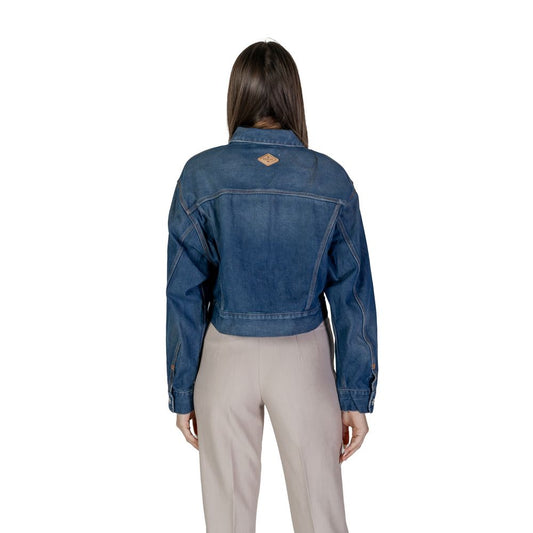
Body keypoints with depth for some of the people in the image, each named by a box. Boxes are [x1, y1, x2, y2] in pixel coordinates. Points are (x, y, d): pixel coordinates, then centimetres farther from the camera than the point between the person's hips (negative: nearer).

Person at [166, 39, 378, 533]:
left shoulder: (201, 175, -11)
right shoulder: (331, 180, -8)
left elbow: (185, 292, -8)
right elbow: (352, 294, -6)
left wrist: (182, 391, 2)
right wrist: (356, 395, 2)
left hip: (226, 356, 0)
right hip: (306, 359, 1)